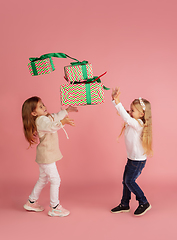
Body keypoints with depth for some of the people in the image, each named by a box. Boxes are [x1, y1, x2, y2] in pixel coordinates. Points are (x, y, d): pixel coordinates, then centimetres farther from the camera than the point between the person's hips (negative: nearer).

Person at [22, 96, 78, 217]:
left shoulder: (46, 117, 9)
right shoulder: (41, 120, -22)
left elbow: (56, 116, 30)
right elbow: (50, 126, -44)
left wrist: (67, 110, 36)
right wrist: (62, 122, -60)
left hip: (45, 156, 11)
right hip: (47, 156, -11)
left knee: (43, 179, 22)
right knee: (55, 180, -4)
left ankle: (31, 202, 34)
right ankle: (55, 208, 5)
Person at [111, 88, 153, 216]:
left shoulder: (138, 124, -24)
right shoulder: (132, 122, 1)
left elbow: (126, 117, -38)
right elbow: (124, 114, 2)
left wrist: (117, 101, -42)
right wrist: (114, 98, -10)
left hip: (138, 160, -9)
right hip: (132, 158, 9)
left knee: (130, 181, -1)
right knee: (126, 180, 14)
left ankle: (144, 203, 13)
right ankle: (124, 204, 27)